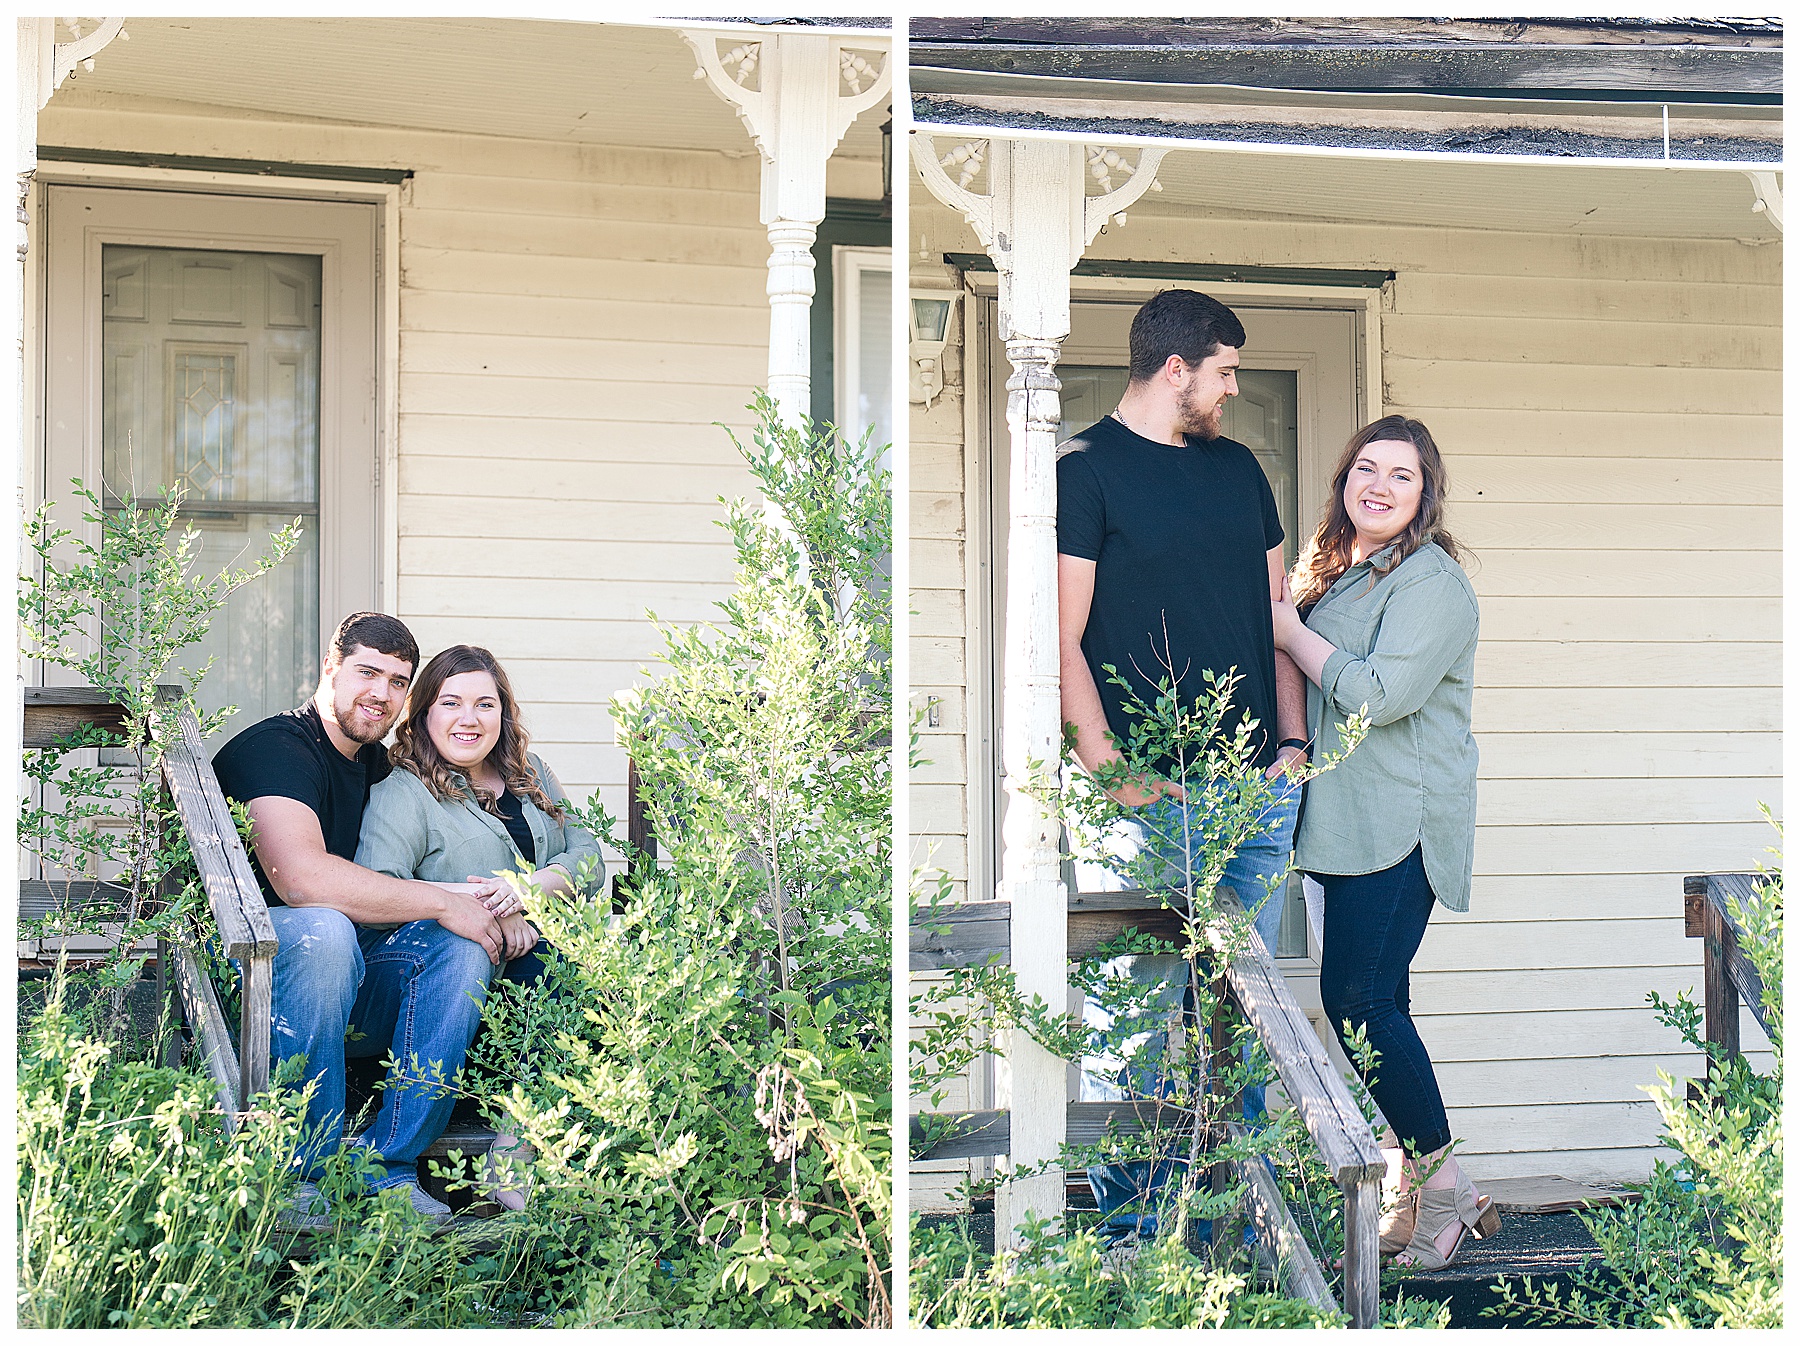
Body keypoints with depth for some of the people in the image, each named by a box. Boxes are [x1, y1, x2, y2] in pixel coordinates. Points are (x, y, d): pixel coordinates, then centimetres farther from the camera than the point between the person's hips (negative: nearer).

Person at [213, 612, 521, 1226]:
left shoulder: (379, 765, 15)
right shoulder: (276, 746, -12)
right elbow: (300, 877, -29)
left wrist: (470, 894, -4)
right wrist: (444, 902, -21)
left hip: (347, 988, 7)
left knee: (462, 943, -16)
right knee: (323, 929, -37)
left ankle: (389, 1169, -18)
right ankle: (303, 1177, -27)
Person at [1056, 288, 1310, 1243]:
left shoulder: (1238, 468, 17)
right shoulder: (1086, 469, -4)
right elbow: (1062, 640, -8)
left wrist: (1294, 739, 8)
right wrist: (1114, 770, -14)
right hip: (1151, 795, -6)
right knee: (1142, 1003, -4)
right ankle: (1129, 1222, 5)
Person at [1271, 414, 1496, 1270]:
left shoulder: (1431, 581, -11)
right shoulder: (1333, 569, 16)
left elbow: (1382, 695, -22)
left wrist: (1289, 633, -11)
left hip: (1401, 824, -9)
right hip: (1347, 822, 9)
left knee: (1357, 998, -11)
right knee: (1373, 1001, 9)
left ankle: (1442, 1182, 1)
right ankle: (1417, 1182, 17)